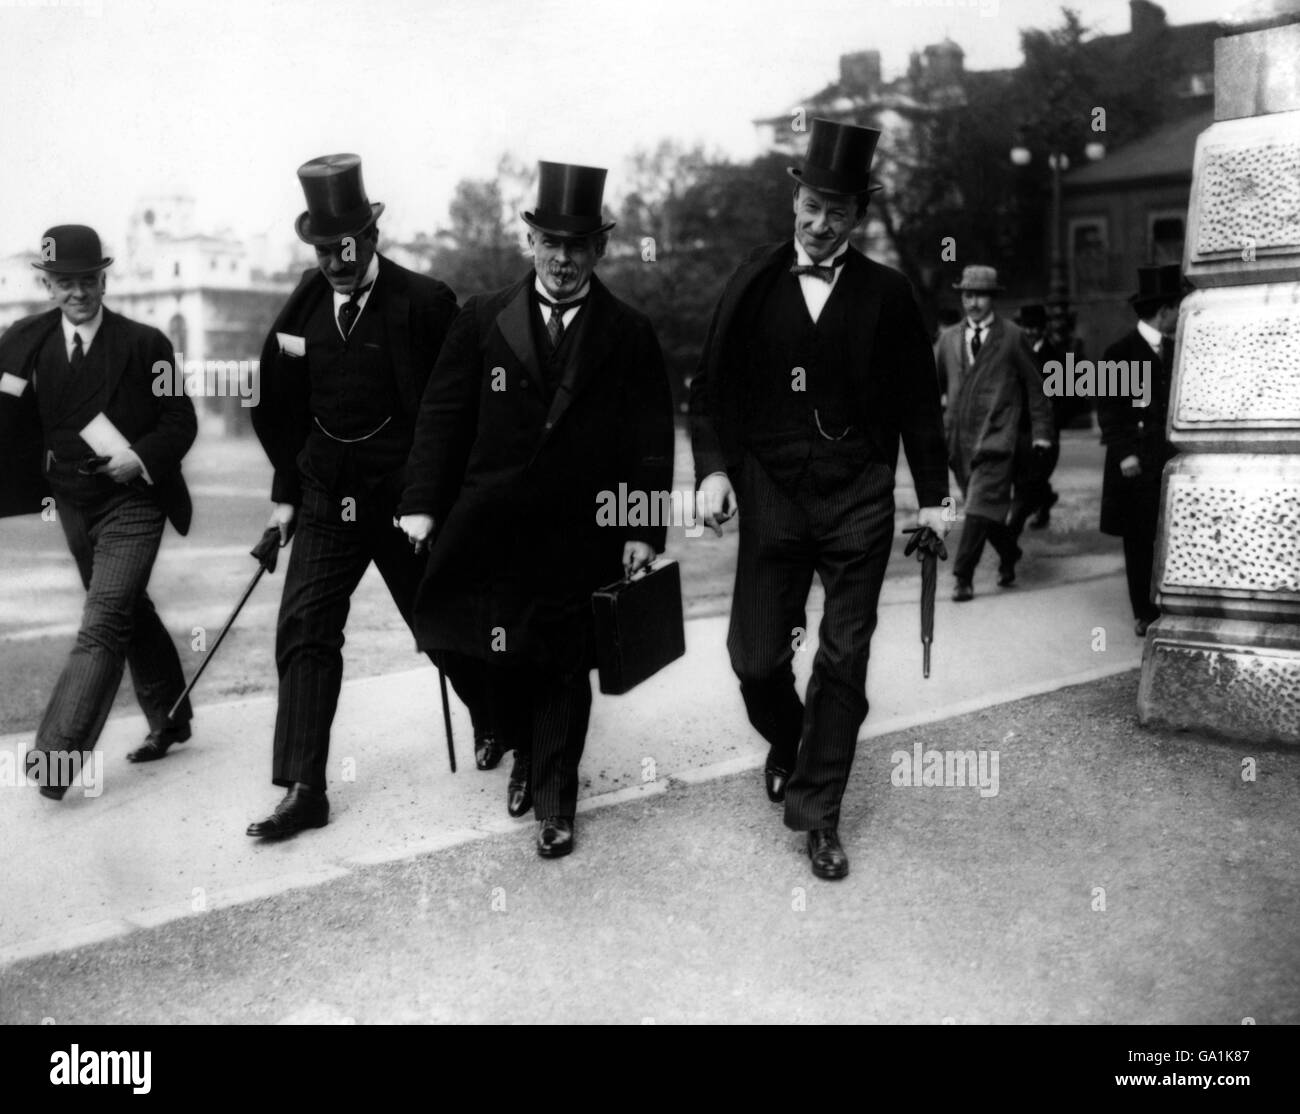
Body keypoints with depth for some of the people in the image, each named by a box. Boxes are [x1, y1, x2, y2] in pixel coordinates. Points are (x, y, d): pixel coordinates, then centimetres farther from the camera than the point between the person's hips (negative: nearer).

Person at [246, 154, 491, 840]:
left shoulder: (424, 304, -11)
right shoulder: (303, 307, 4)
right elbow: (278, 405, 13)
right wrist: (287, 489, 11)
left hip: (405, 499, -4)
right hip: (325, 499, 4)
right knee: (305, 630, -5)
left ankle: (496, 722, 37)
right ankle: (303, 790, -1)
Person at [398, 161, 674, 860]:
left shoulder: (629, 335, 0)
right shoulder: (483, 319, 2)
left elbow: (651, 439, 0)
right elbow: (442, 415, 2)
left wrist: (644, 528, -6)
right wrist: (423, 502, -5)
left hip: (579, 534, -1)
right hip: (492, 529, 2)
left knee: (565, 669, 5)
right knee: (503, 659, 12)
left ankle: (554, 805, 17)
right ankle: (523, 757, 38)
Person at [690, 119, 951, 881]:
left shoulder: (887, 294, 2)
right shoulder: (754, 284, 4)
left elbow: (918, 401, 6)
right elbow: (712, 388, 5)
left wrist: (933, 494, 4)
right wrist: (713, 468, -9)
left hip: (859, 498, 0)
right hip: (771, 493, 1)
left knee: (845, 661, 2)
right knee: (757, 655, 1)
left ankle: (818, 810, 17)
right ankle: (787, 740, 35)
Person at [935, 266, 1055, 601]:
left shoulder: (1012, 337, 2)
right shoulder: (948, 338, 11)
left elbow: (1034, 385, 5)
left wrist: (1041, 430, 2)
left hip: (995, 438, -4)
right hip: (959, 438, 4)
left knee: (980, 507, -15)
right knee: (988, 510, 13)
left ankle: (964, 576, -13)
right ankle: (1009, 555, 36)